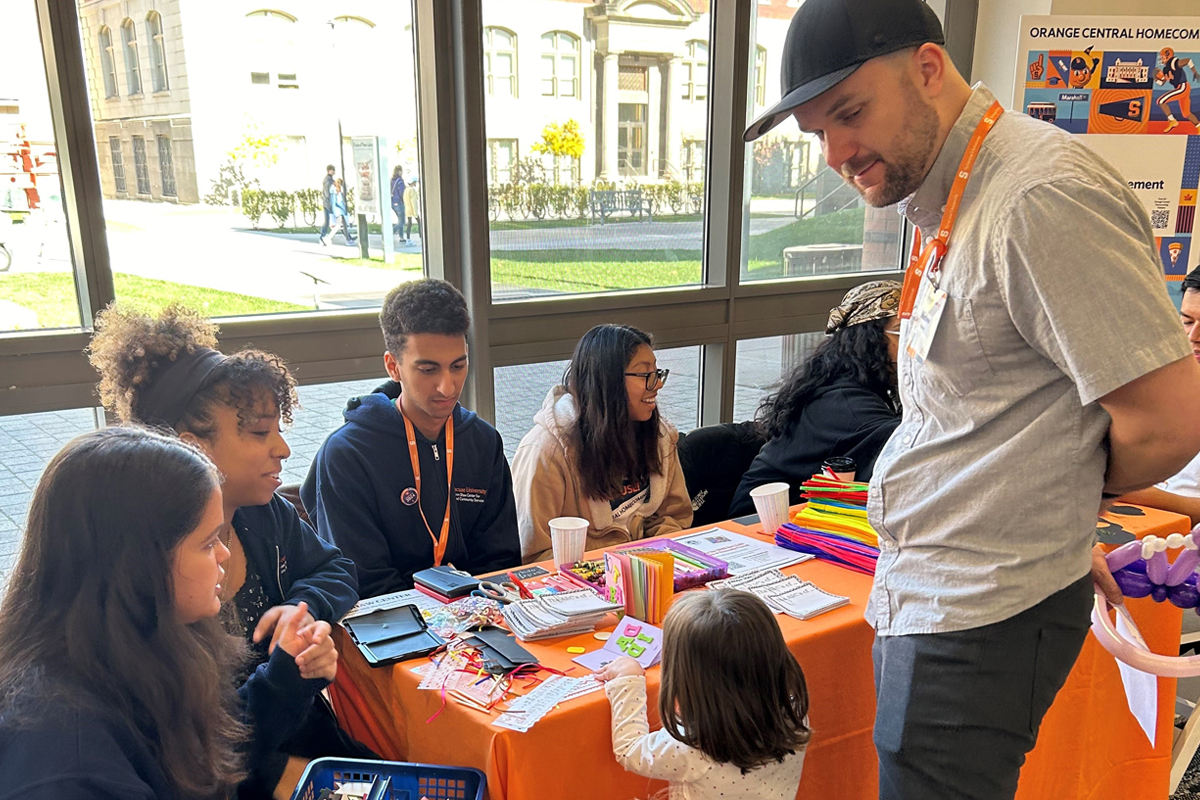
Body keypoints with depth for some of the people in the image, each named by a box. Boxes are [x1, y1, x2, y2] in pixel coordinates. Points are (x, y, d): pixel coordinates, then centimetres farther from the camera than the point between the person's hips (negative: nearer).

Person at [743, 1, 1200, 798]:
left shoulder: (1042, 195, -21)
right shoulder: (944, 204, 9)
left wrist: (1069, 501, -1)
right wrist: (1059, 535, 14)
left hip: (979, 622, -9)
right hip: (929, 597, 9)